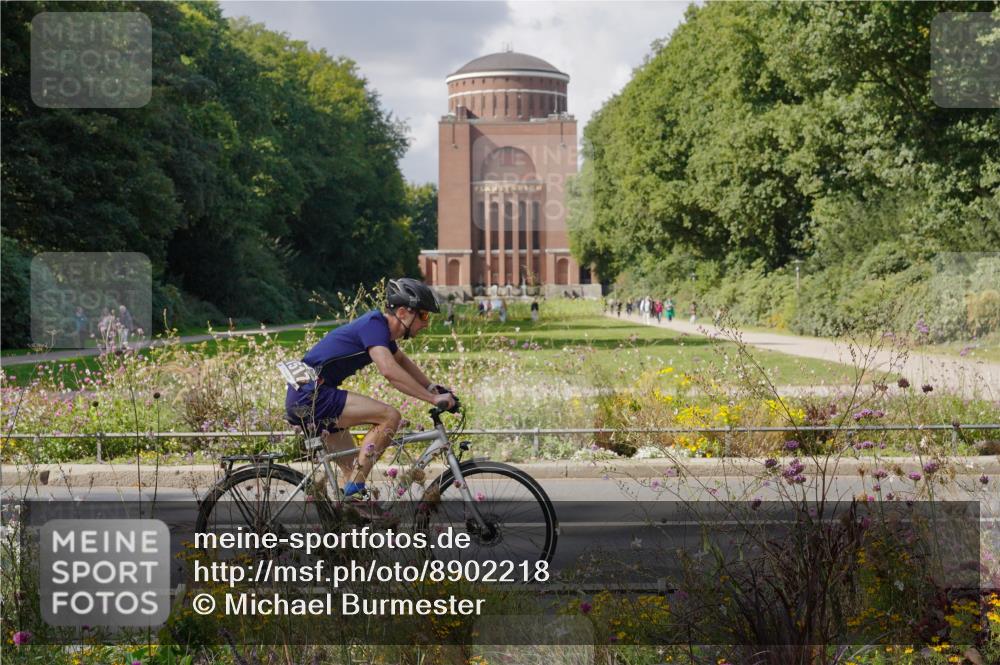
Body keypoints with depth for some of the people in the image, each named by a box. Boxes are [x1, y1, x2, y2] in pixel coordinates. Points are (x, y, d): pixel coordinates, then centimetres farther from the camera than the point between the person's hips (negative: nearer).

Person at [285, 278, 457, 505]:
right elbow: (389, 370, -31)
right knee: (389, 416, -18)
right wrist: (433, 399, -27)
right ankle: (355, 490, -15)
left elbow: (402, 361, 33)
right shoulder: (374, 325, -16)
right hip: (311, 395, -10)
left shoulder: (382, 327, 14)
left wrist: (434, 388, 22)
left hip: (303, 401, 10)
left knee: (353, 469, 16)